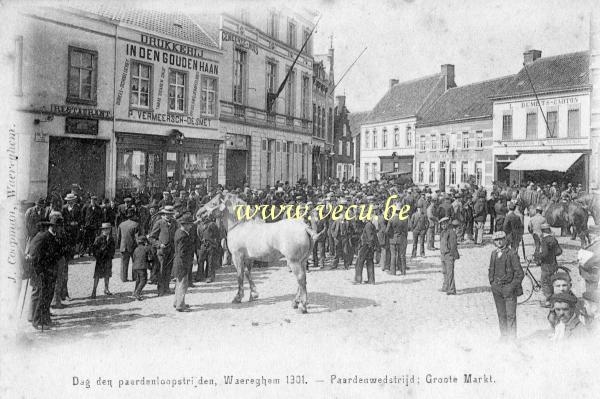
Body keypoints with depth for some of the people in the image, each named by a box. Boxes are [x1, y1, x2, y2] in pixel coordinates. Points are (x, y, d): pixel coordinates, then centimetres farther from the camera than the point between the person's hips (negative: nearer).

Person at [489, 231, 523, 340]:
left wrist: (512, 286, -11)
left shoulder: (512, 253, -9)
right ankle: (503, 336, 22)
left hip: (509, 287, -5)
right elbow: (491, 270, 22)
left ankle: (512, 337, 4)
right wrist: (492, 282, 11)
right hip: (496, 289, 5)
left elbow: (519, 273, -9)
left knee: (510, 315, -5)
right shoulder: (494, 253, 9)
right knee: (501, 314, 12)